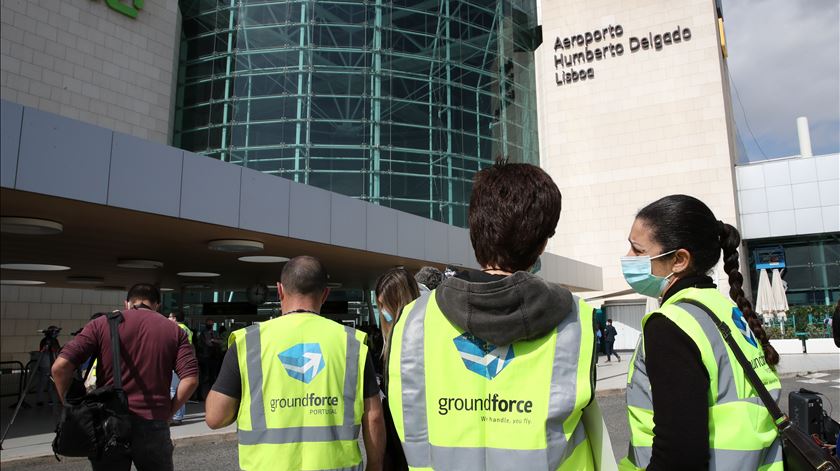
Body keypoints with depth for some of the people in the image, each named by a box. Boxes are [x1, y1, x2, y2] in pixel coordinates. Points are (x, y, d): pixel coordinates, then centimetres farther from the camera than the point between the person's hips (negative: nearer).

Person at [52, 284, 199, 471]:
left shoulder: (101, 324, 3)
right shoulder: (174, 330, 4)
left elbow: (60, 366, -6)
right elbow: (190, 379, -7)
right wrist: (168, 412, 3)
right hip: (153, 426, 0)